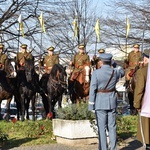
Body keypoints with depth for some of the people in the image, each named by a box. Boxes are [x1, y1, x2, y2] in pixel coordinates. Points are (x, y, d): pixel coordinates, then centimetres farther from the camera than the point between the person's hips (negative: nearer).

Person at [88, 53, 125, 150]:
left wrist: (91, 105, -5)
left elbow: (92, 90, -10)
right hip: (112, 102, 3)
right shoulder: (115, 72, -1)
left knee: (102, 128, 3)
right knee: (112, 127, 11)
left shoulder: (96, 73, -11)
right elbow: (122, 72, 24)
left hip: (100, 103, -3)